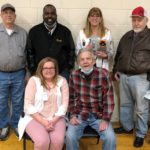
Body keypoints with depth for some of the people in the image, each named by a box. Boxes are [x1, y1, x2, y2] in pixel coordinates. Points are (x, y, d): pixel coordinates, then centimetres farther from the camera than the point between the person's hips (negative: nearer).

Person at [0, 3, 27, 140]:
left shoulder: (23, 33, 3)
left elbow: (27, 53, 7)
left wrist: (27, 71, 5)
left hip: (18, 74, 1)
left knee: (17, 102, 12)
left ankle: (15, 124, 31)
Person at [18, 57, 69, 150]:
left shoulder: (62, 81, 5)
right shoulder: (34, 80, -1)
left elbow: (64, 104, 1)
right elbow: (28, 106, -6)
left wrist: (54, 121, -12)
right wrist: (43, 122, -14)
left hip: (56, 119, 2)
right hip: (35, 118, -1)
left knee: (58, 141, -26)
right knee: (42, 141, -28)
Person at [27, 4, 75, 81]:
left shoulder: (65, 31, 4)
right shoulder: (34, 31, 3)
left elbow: (71, 50, 10)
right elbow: (29, 51, 6)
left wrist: (69, 68, 4)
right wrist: (33, 70, 2)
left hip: (62, 72, 0)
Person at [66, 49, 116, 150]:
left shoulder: (103, 74, -10)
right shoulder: (74, 75, -2)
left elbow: (109, 99, -9)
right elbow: (71, 97, 7)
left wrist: (105, 120, -13)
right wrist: (73, 115, -2)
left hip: (99, 115, -1)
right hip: (80, 115, 1)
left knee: (110, 138, -20)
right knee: (70, 137, -22)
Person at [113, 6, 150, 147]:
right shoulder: (126, 36, 14)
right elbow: (118, 54, 22)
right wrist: (116, 70, 18)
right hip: (124, 76, 6)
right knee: (125, 104, 16)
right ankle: (127, 127, 34)